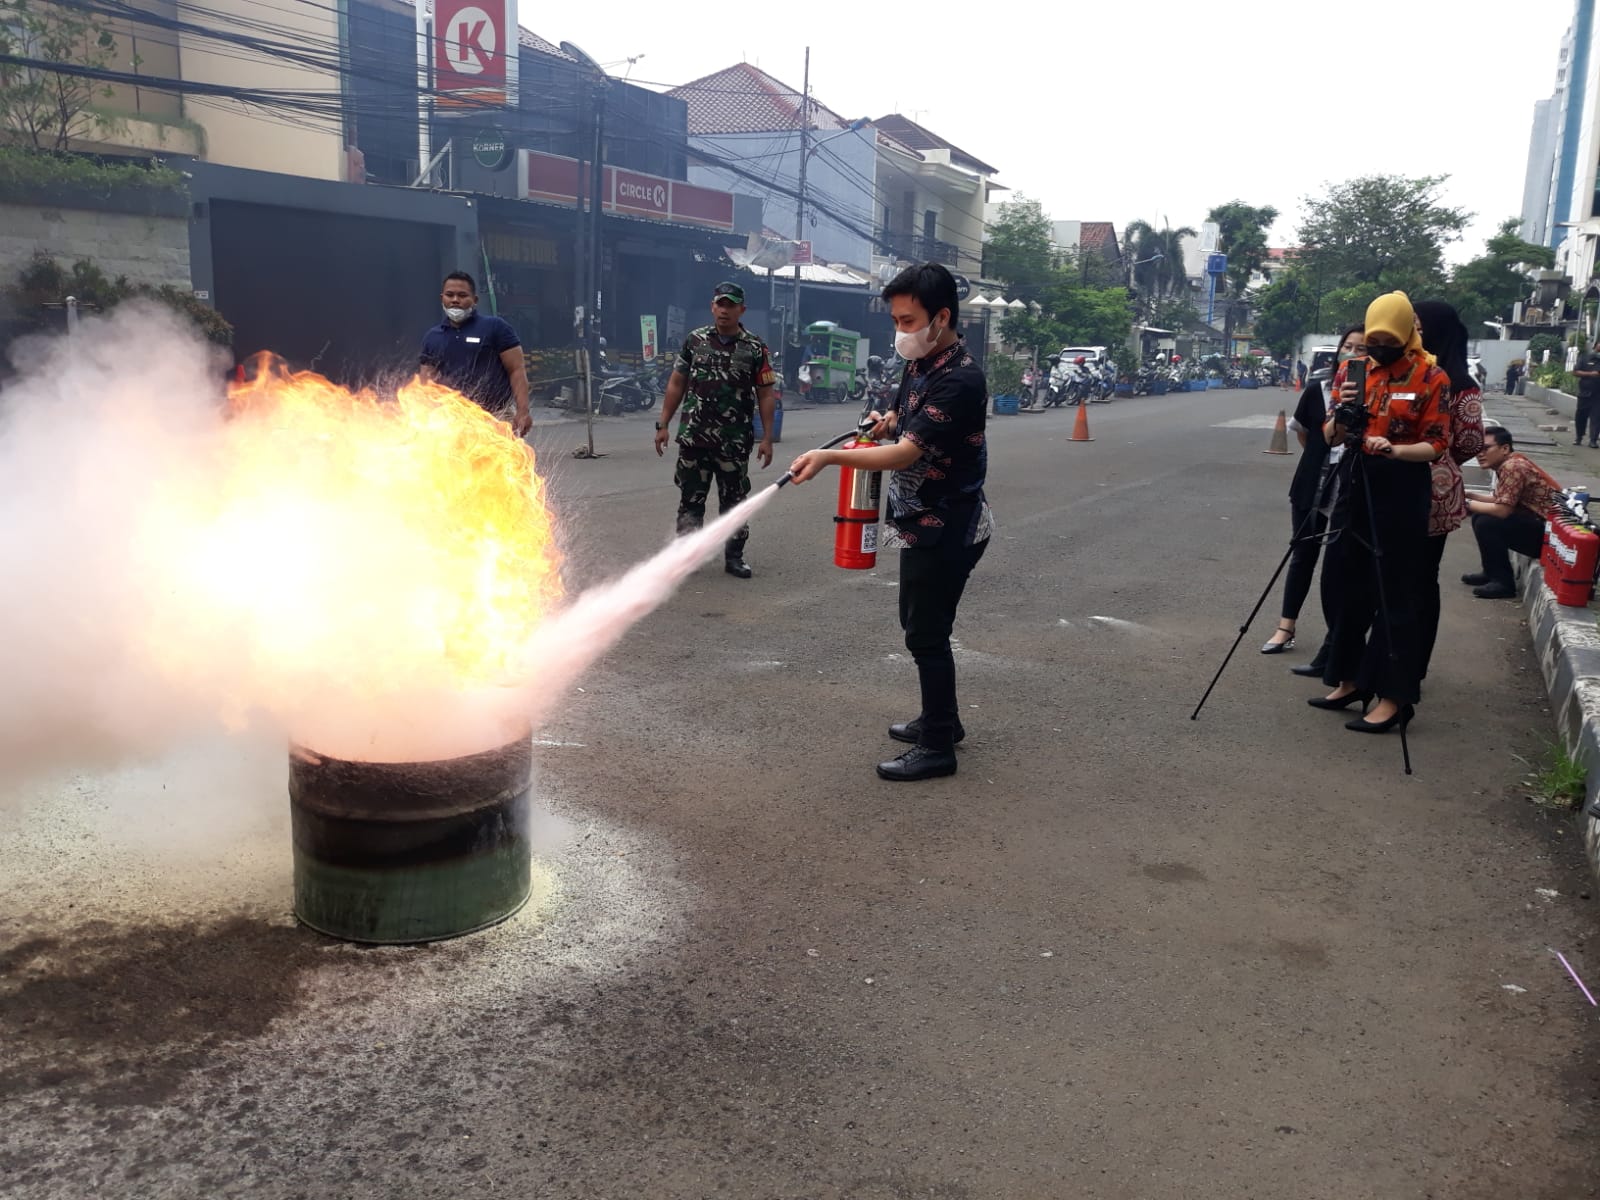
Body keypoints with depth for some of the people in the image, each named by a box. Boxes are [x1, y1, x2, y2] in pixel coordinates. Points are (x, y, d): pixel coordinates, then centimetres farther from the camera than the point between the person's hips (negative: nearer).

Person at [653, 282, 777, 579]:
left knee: (734, 499, 7)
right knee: (690, 499, 6)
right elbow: (676, 384, 9)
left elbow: (765, 395, 1)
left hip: (734, 442, -1)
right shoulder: (694, 341, 6)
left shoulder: (755, 349, 1)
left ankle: (734, 557, 17)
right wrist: (663, 425, 4)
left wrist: (767, 437, -5)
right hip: (693, 439, 1)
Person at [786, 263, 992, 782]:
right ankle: (942, 719, 34)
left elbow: (907, 452, -31)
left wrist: (829, 457, -38)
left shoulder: (959, 380, -23)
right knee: (918, 622, 19)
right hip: (922, 522, 10)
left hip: (947, 528, -10)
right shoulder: (921, 362, 6)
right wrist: (888, 420, 2)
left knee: (927, 633, -4)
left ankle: (938, 747, 7)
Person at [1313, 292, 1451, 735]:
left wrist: (1394, 449, -27)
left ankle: (1395, 696, 0)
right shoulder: (1351, 370, 8)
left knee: (1395, 594, -4)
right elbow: (1330, 436, 7)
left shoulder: (1432, 378, -6)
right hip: (1355, 487, 5)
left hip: (1402, 495, -5)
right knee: (1351, 587, 12)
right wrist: (1342, 412, -14)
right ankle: (1351, 679, 24)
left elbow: (1437, 445, -9)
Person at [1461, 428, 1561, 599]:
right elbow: (1499, 499, 19)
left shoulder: (1513, 467, -22)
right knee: (1480, 516, 11)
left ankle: (1503, 582, -10)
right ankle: (1493, 572, 19)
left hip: (1549, 529, -10)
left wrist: (1467, 504, -11)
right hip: (1535, 522, 10)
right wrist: (1468, 495, 7)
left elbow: (1502, 510, -24)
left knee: (1486, 523, -20)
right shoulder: (1509, 464, 8)